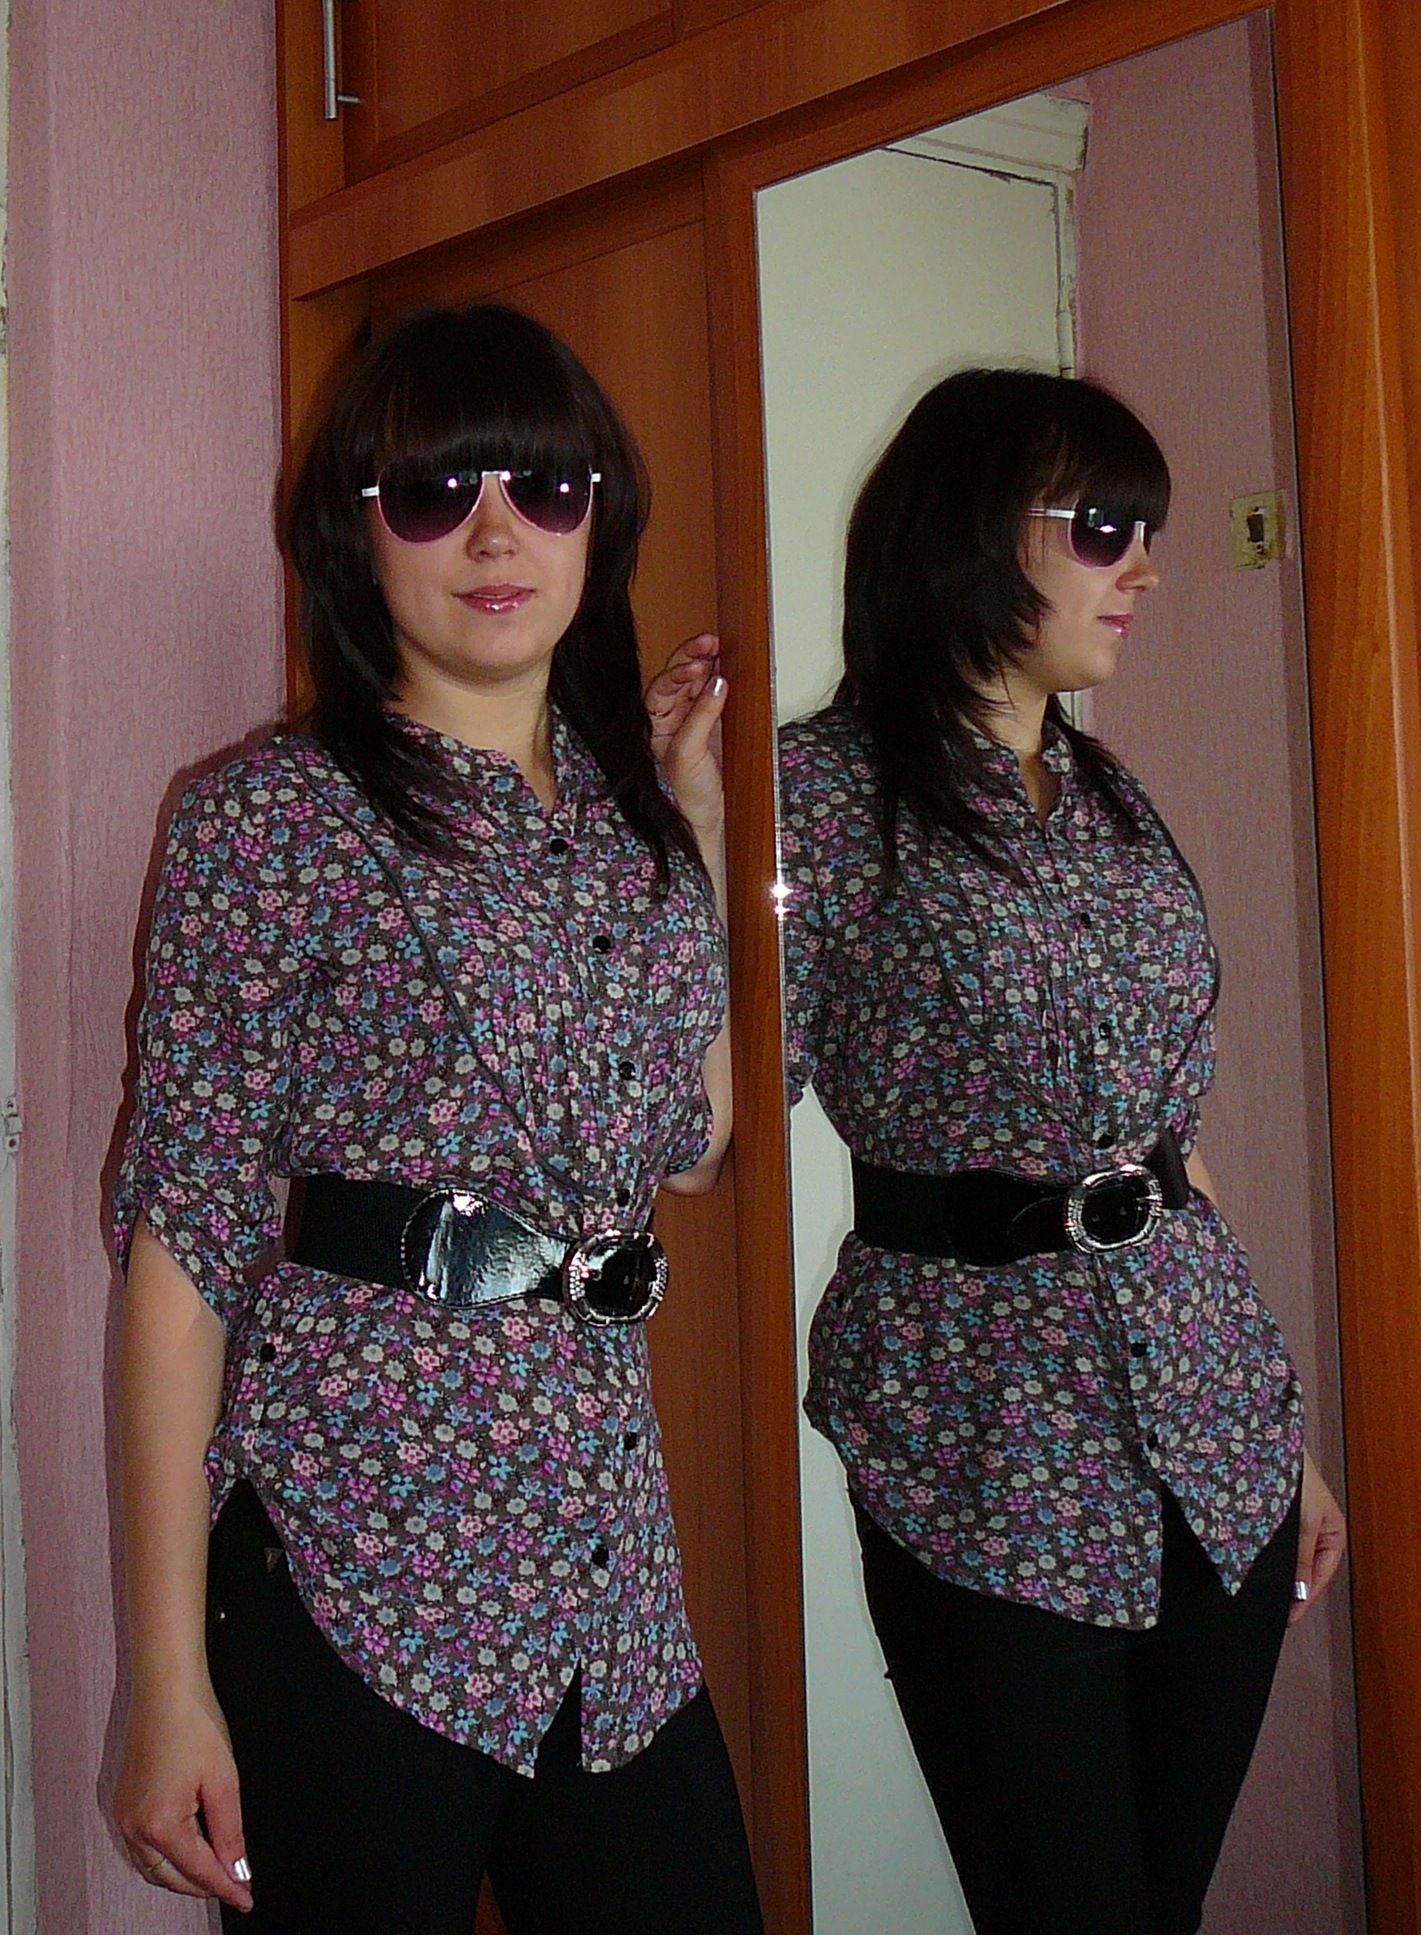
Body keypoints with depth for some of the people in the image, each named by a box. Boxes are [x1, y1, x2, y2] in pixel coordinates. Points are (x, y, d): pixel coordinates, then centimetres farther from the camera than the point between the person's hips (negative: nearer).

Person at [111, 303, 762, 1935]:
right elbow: (184, 1234, -9)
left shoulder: (632, 816, 10)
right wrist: (169, 1676, -12)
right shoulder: (272, 819, -6)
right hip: (356, 1555, -5)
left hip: (606, 1535, 6)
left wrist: (698, 831, 15)